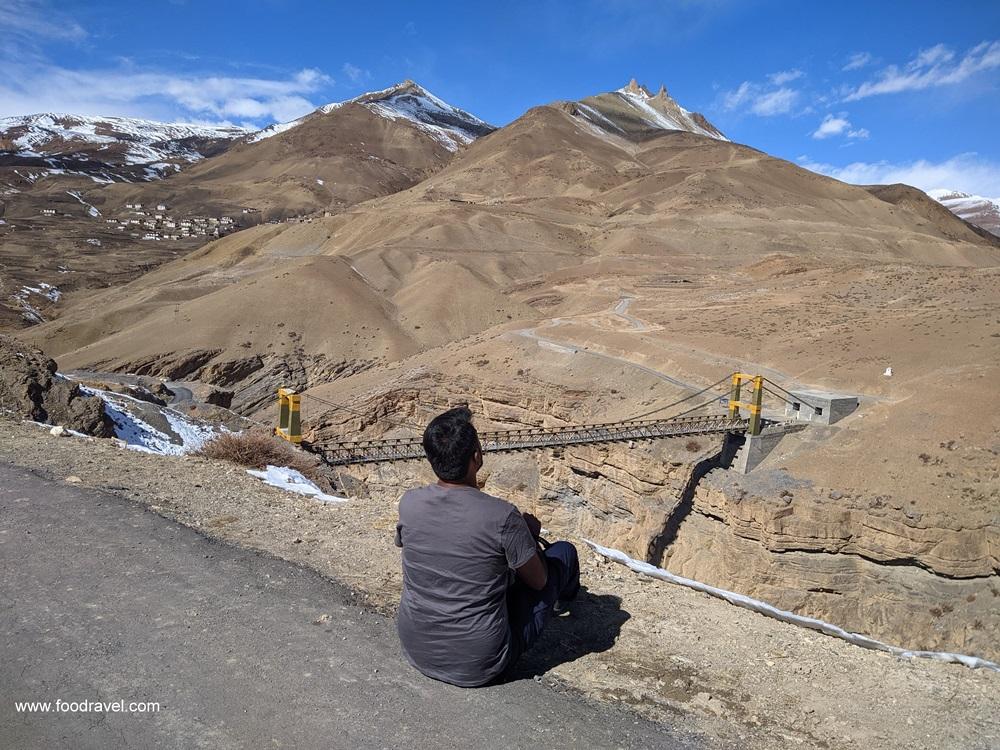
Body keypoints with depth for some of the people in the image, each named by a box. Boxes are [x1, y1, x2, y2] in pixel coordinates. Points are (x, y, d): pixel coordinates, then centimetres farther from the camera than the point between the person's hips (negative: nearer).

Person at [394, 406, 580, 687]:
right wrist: (530, 533, 11)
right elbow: (538, 580, -9)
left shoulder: (408, 503, -13)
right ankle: (567, 592, 49)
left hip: (415, 652, 5)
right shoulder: (502, 516, -26)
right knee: (563, 552, 12)